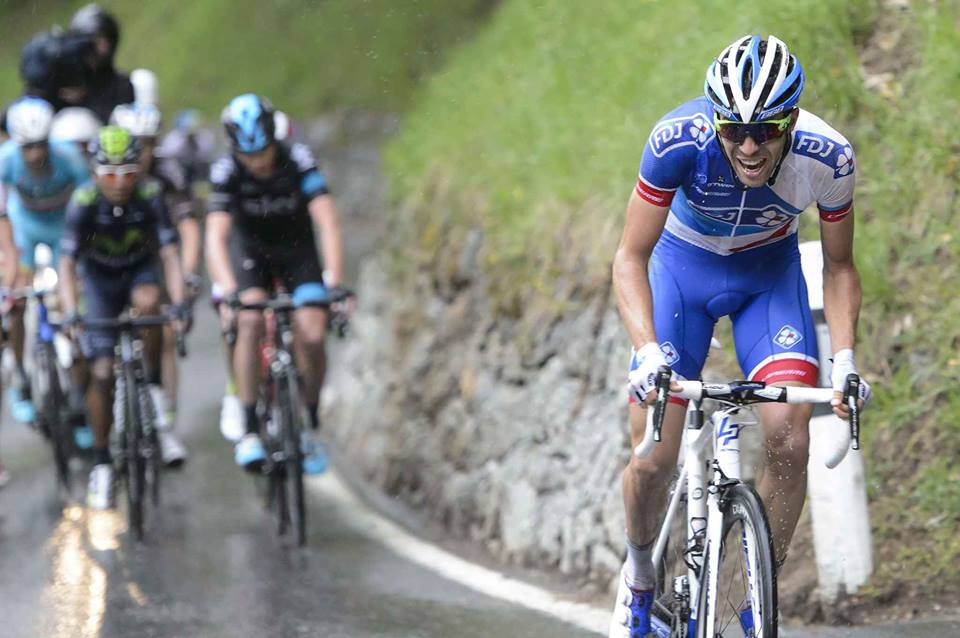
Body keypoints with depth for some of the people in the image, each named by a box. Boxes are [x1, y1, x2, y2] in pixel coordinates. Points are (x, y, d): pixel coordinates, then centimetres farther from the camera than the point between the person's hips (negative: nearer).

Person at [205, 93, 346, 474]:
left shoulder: (298, 161, -27)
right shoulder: (226, 172, -26)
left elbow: (328, 224, -34)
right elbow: (216, 237, -34)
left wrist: (335, 283, -45)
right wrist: (229, 293, -49)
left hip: (297, 250, 0)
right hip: (250, 249, 0)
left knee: (312, 335, -18)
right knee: (250, 321, -27)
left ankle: (311, 427, 5)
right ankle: (250, 431, -22)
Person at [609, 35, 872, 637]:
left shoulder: (828, 158, -29)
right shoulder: (679, 140, -34)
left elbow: (839, 266, -10)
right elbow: (631, 258, -25)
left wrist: (845, 358, -23)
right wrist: (649, 352, -39)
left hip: (770, 274, 1)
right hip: (682, 268, -1)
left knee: (789, 444, -17)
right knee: (653, 459, -8)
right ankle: (639, 577, 22)